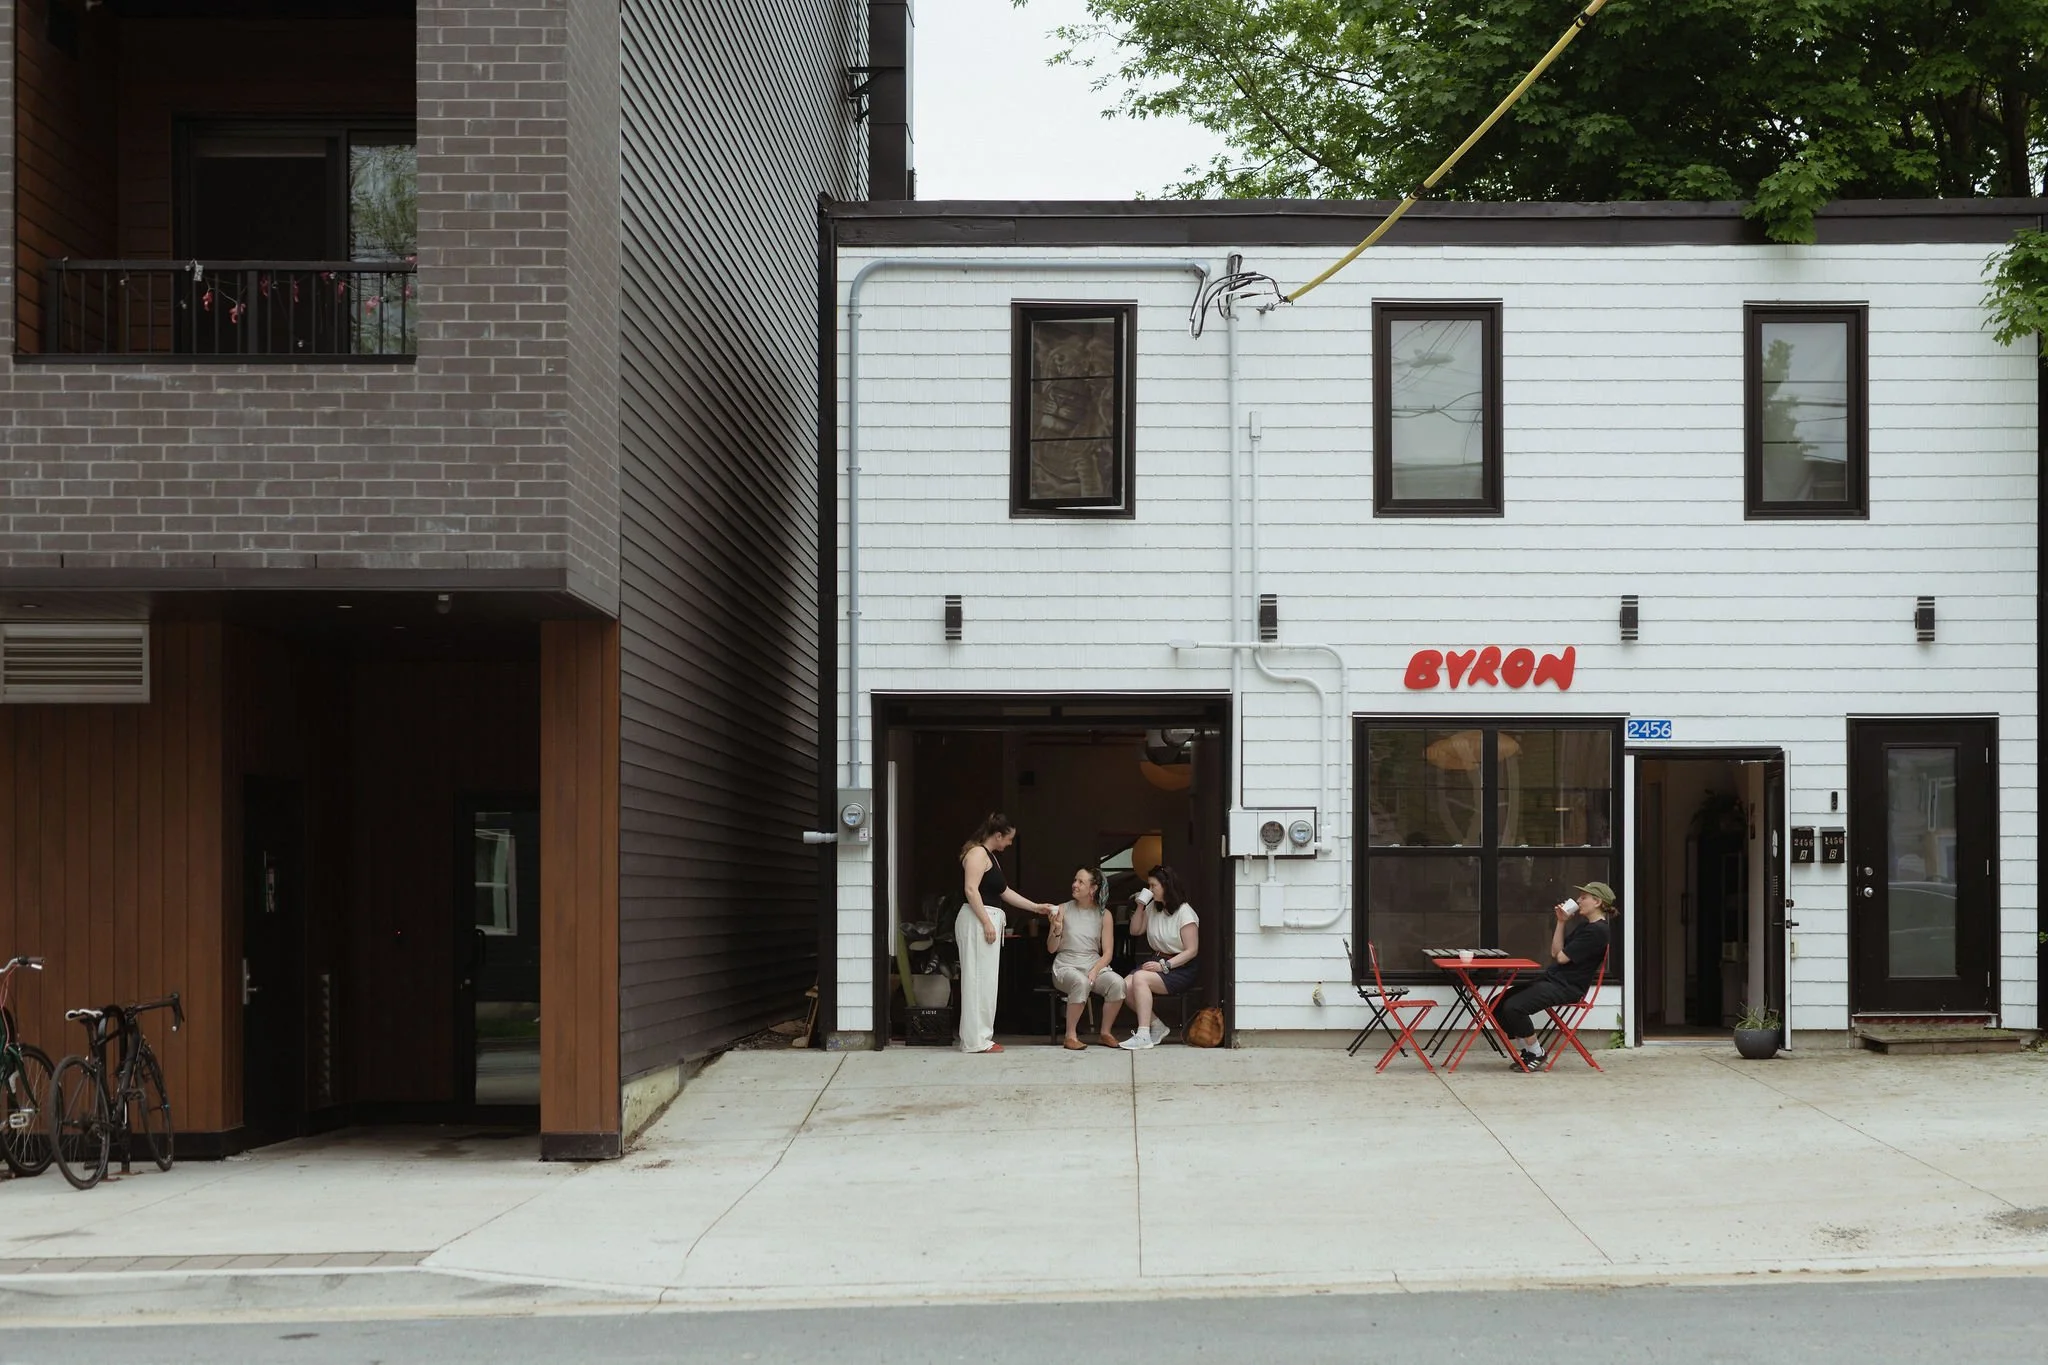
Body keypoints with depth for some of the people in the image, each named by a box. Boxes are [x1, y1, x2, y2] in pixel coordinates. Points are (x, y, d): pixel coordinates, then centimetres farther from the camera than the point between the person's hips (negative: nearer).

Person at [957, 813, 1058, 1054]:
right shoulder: (977, 853, -9)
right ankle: (975, 1040, -10)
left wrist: (1035, 907, 27)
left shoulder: (989, 856, 22)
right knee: (979, 979, -10)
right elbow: (971, 889, -19)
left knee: (984, 980, 9)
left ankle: (980, 1036, 11)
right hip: (977, 920, -10)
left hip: (988, 921, 10)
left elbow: (1004, 891, 28)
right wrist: (986, 922, -22)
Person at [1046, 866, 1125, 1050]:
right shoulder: (1064, 910, 2)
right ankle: (1070, 1036, -26)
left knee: (1117, 983, -29)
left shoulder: (1104, 915, 6)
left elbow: (1107, 952, 3)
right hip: (1066, 967, -2)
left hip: (1095, 965, 2)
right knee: (1081, 982, -38)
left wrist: (1094, 971, -15)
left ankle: (1105, 1033, -10)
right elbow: (1051, 949, 3)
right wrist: (1057, 931, -17)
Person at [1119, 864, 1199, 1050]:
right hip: (1157, 961, 7)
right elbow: (1135, 931, 20)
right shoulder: (1153, 908, 13)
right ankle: (1157, 1027, -4)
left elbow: (1192, 950, -14)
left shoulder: (1184, 912, -10)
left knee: (1140, 978, -33)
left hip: (1180, 969, -7)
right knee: (1125, 986, -20)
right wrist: (1140, 907, 4)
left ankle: (1143, 1035, -32)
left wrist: (1164, 966, -23)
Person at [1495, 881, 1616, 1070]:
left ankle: (1536, 1053, -5)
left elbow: (1561, 957, -15)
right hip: (1552, 979, 10)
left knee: (1513, 1007, -26)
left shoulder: (1598, 931, -14)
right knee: (1498, 1005, 0)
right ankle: (1525, 1052, 10)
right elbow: (1556, 953, 15)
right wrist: (1561, 923, 8)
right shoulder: (1585, 925, 18)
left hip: (1567, 987, -10)